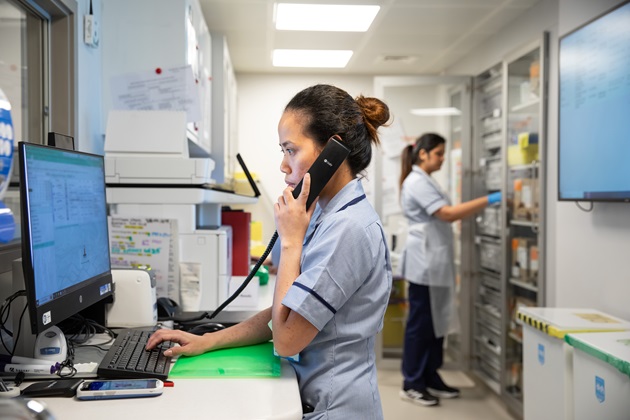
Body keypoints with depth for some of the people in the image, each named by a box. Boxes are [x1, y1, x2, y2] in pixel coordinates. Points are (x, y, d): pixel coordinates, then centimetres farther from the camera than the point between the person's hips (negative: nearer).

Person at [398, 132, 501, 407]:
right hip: (424, 262, -10)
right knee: (420, 323, -3)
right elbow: (448, 214, -21)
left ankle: (431, 379, 21)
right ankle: (411, 385, 7)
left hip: (435, 262, 10)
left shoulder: (425, 181, 19)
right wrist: (488, 200, -21)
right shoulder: (417, 182, -14)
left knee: (436, 322, 12)